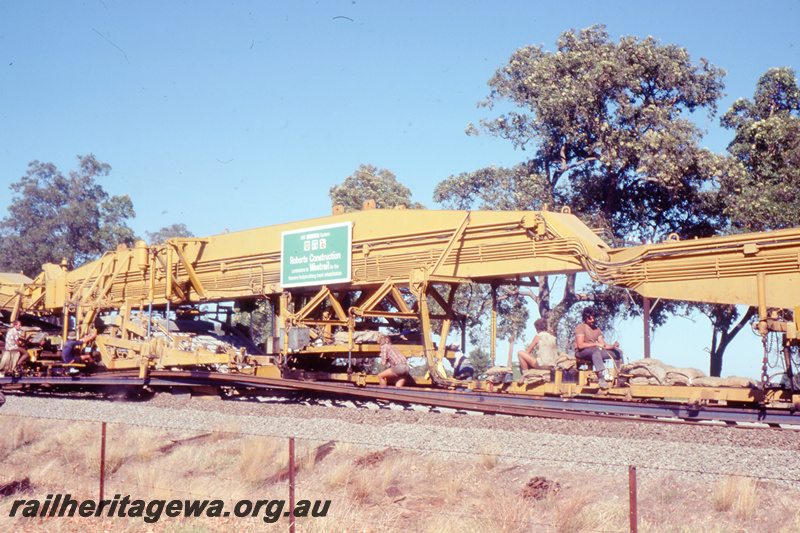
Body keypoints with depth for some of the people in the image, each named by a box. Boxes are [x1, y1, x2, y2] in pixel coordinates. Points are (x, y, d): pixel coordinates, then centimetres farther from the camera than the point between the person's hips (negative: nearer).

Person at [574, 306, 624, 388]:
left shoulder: (596, 329, 16)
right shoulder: (581, 327, -8)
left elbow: (603, 345, 11)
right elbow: (580, 345, -21)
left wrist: (613, 346, -10)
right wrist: (596, 344, -22)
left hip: (595, 352, 8)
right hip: (581, 353, -8)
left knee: (618, 352, 2)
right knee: (595, 350, -42)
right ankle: (600, 378, -53)